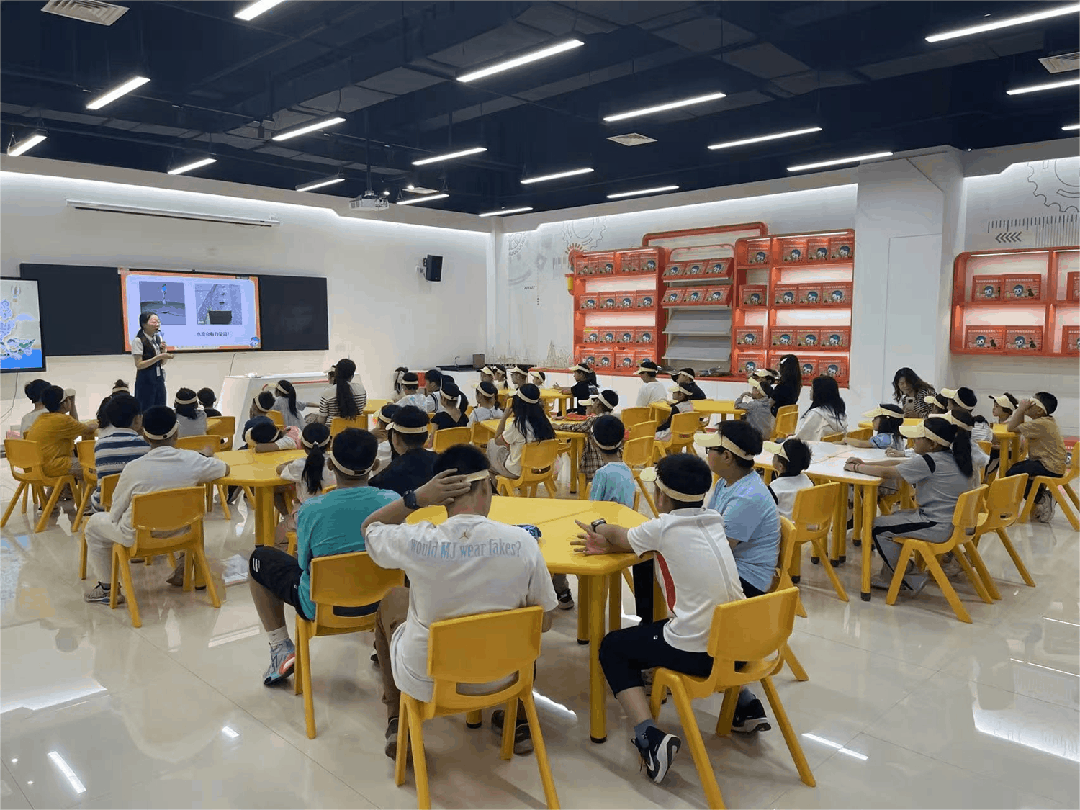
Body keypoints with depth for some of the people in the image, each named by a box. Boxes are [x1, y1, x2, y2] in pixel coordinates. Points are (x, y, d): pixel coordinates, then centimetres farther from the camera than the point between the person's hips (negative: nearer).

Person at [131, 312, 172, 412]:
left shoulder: (159, 338, 9)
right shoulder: (138, 340, -11)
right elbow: (139, 365, -16)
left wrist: (164, 351, -6)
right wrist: (158, 357, -23)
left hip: (159, 378, 6)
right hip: (146, 380, -6)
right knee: (146, 411, -2)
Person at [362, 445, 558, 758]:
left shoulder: (416, 541, -22)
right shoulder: (523, 542, -20)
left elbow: (370, 526, 2)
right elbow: (544, 621, -6)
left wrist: (417, 497, -12)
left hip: (426, 680, -1)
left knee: (391, 601, 28)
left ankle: (396, 723, 32)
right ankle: (520, 721, 37)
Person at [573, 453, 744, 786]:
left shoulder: (664, 527, -12)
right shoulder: (713, 521, 6)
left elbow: (622, 536, 10)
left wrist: (599, 526, 29)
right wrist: (608, 544, 11)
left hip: (695, 654, -7)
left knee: (612, 647, 16)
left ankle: (649, 736, -3)